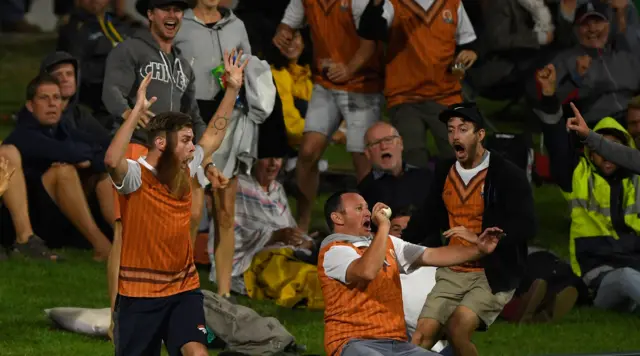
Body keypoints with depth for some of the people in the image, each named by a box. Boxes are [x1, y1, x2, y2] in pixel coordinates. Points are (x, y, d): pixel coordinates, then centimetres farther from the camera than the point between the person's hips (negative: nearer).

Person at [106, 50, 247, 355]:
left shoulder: (185, 169, 6)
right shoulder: (135, 175, -15)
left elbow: (213, 136, 20)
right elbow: (112, 160, -38)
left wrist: (233, 89, 17)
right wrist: (138, 110, -36)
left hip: (184, 288, 5)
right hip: (140, 294, -5)